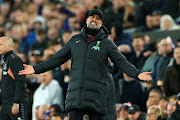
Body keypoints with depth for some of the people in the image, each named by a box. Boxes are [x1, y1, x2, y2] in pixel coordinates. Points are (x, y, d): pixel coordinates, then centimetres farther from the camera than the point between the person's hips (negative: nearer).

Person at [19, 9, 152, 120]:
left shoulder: (106, 43, 6)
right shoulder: (75, 40, 13)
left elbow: (122, 62, 0)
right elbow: (57, 59, 17)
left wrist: (137, 74, -16)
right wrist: (36, 69, 11)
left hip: (97, 94, -2)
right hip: (76, 93, 2)